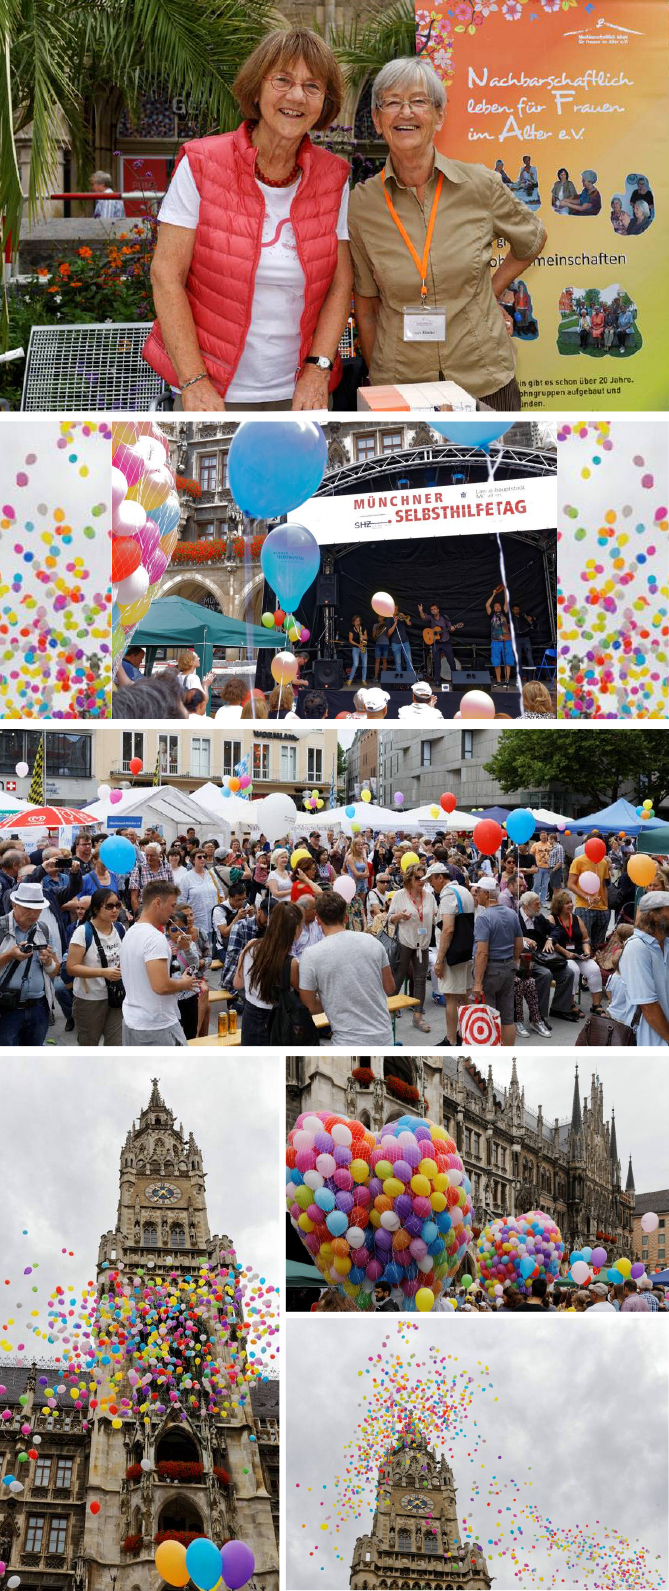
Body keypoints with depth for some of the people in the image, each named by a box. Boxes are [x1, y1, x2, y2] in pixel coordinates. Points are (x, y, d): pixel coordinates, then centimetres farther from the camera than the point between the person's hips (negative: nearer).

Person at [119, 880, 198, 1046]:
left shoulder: (130, 933, 11)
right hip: (157, 1028, -9)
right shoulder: (155, 938, -20)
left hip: (131, 1021, 9)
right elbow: (161, 986, -27)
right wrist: (184, 984, -8)